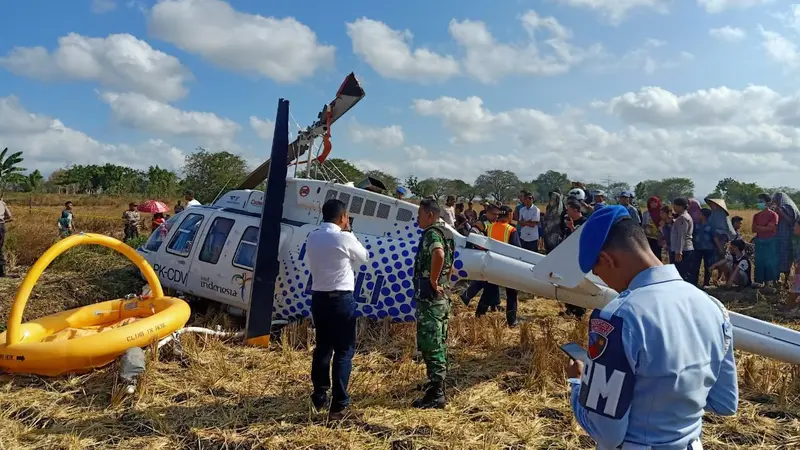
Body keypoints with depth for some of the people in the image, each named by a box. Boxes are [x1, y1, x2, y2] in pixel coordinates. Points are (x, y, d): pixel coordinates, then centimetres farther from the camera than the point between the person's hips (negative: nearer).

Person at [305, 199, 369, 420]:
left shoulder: (312, 238, 4)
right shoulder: (344, 238, -13)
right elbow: (364, 258, 4)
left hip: (319, 297, 6)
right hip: (341, 298, -6)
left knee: (322, 347, 18)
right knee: (344, 350, 1)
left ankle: (319, 397, 28)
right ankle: (339, 404, 0)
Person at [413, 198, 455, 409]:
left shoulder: (431, 234, -15)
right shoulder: (442, 233, 16)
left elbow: (438, 255, -37)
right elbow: (449, 263, 30)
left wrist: (433, 282, -26)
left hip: (430, 298, -10)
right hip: (441, 298, 10)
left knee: (430, 347, -4)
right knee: (438, 346, 16)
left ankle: (435, 395, 1)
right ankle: (438, 391, 26)